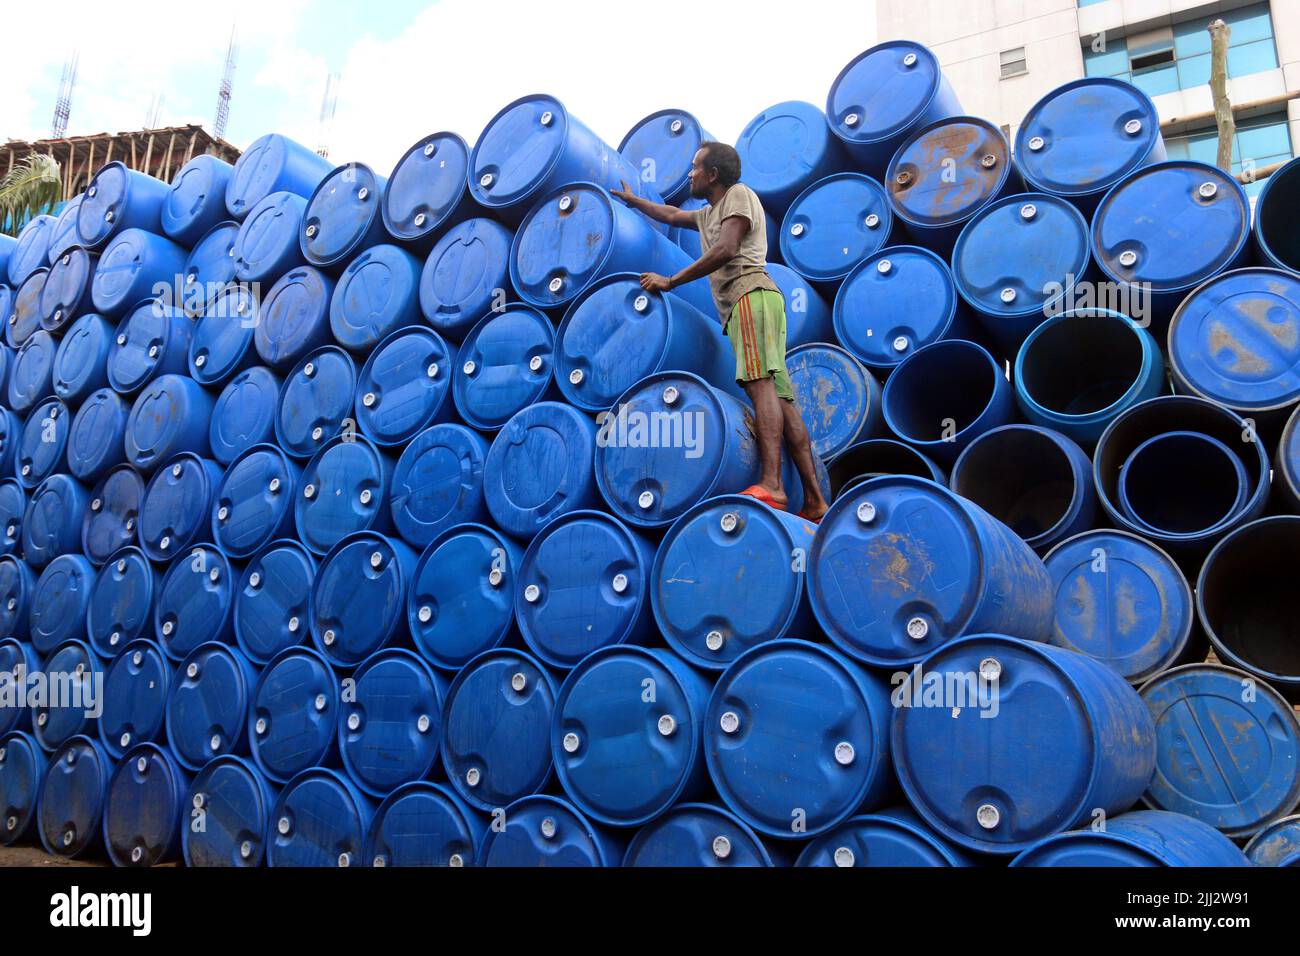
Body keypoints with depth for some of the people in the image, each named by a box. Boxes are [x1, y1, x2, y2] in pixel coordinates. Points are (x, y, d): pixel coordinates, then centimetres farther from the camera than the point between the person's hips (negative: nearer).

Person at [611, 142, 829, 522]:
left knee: (760, 383, -25)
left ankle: (771, 486, -40)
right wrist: (631, 199, 58)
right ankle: (814, 501, -10)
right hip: (744, 304, 8)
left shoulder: (739, 194, 7)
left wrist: (670, 282, -7)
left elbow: (725, 251, -8)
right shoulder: (708, 214, 34)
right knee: (780, 397, -3)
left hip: (751, 293, -8)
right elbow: (671, 215, 51)